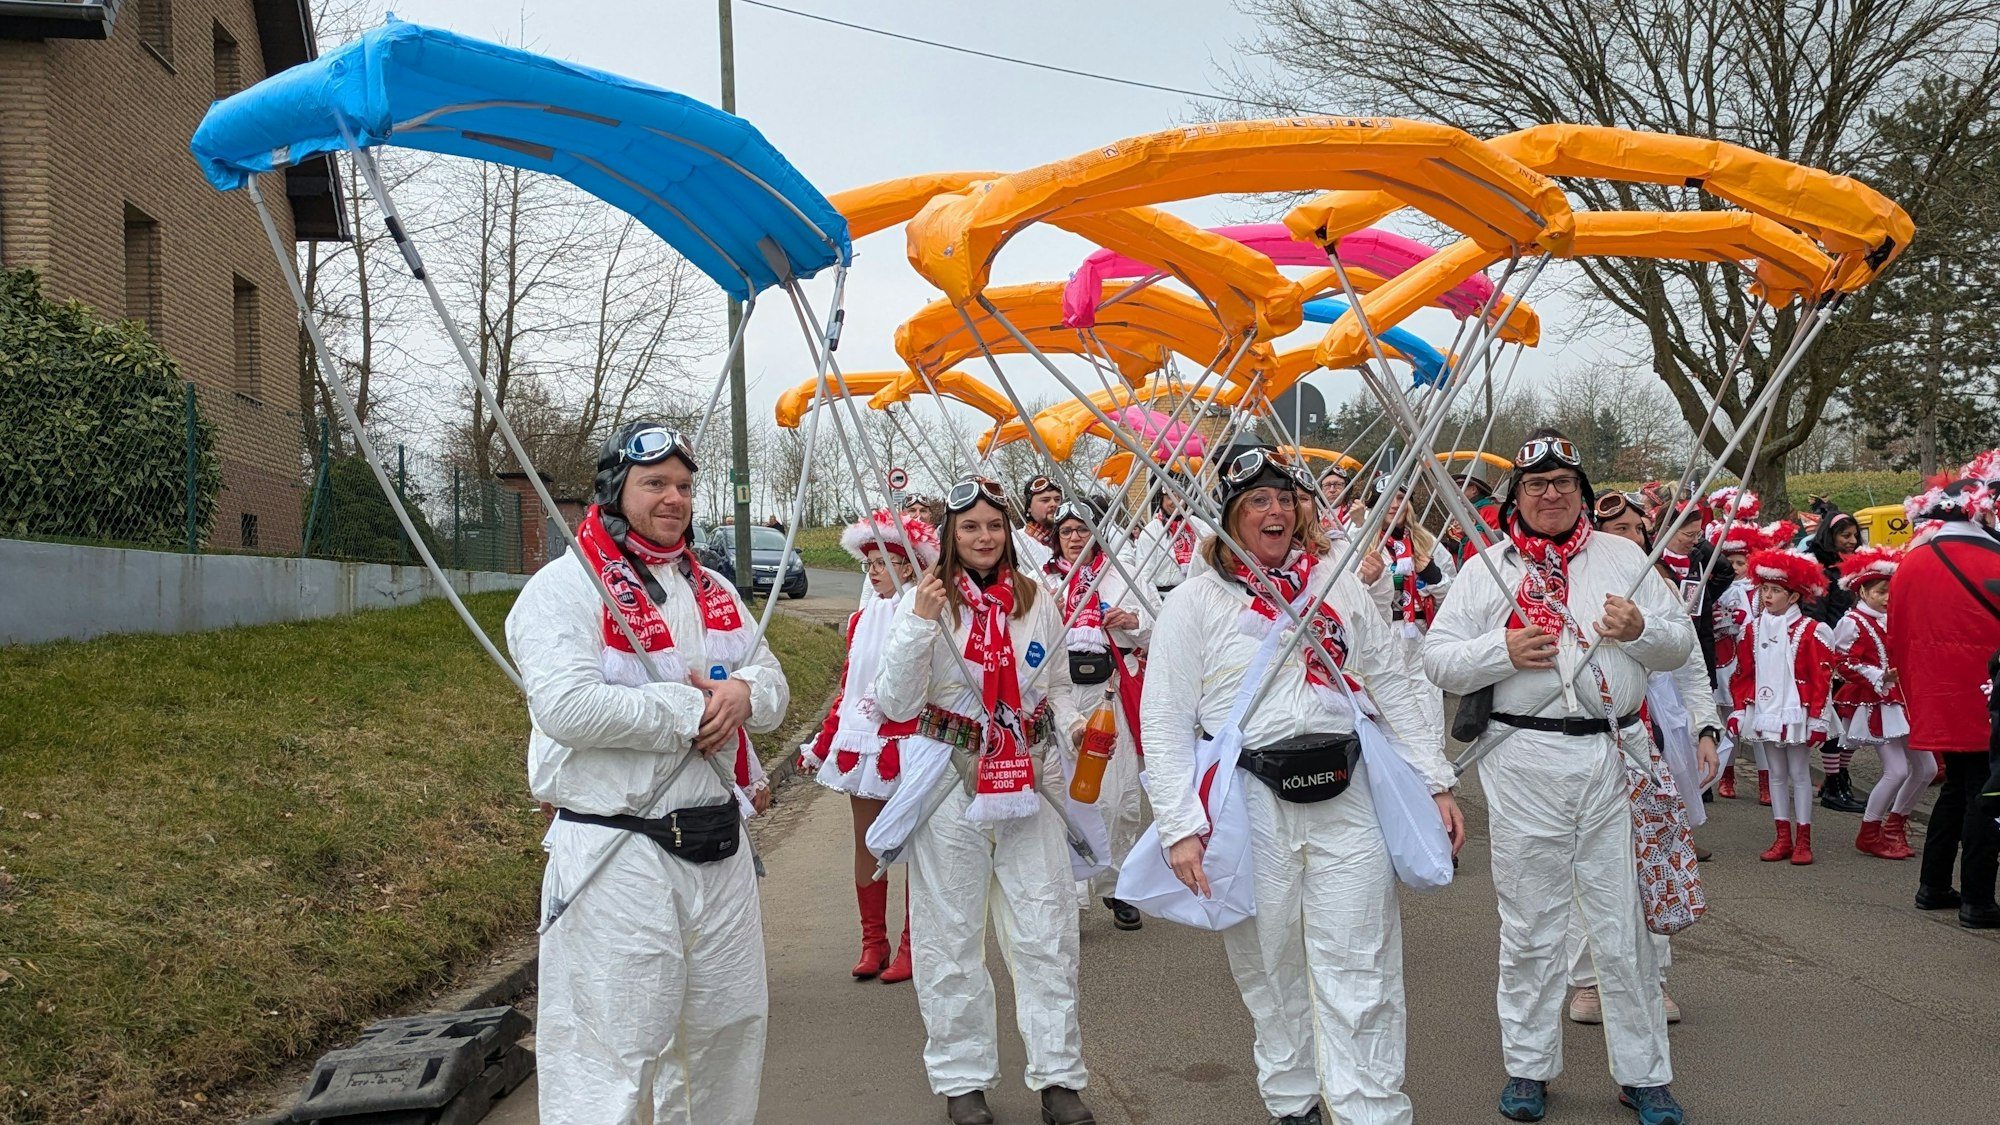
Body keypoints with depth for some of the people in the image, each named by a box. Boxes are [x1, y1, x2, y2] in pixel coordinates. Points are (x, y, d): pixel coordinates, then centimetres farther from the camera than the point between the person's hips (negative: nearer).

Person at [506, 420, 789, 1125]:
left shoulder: (712, 591, 16)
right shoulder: (565, 586, -8)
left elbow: (774, 683, 16)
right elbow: (565, 707, -22)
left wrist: (744, 693, -9)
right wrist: (692, 709, -16)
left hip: (719, 845, 8)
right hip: (617, 855, -7)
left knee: (729, 1027, 17)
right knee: (613, 1052, -6)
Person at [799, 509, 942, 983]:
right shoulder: (862, 618, 12)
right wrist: (822, 745, 20)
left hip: (905, 743, -6)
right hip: (860, 743, 6)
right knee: (865, 843, 9)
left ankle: (912, 946, 12)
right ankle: (873, 943, 19)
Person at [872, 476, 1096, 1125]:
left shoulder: (1037, 601, 5)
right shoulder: (926, 601, -4)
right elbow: (896, 705, -12)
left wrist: (1076, 725, -5)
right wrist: (919, 623, -22)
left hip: (1029, 780, 3)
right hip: (949, 782, -2)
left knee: (1048, 931, 3)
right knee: (953, 935, 6)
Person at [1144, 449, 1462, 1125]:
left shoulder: (1337, 587, 11)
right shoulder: (1194, 602, 1)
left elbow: (1395, 687, 13)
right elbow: (1164, 724, -1)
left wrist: (1436, 782, 8)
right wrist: (1180, 828, -9)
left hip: (1345, 796, 2)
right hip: (1249, 803, -1)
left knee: (1360, 978, 0)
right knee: (1272, 972, 8)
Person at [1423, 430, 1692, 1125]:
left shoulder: (1623, 557, 11)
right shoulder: (1488, 568, 7)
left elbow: (1680, 645, 12)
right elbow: (1437, 659, 4)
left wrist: (1642, 630, -9)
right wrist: (1504, 649, -12)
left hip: (1616, 755, 1)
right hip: (1526, 761, -1)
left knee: (1626, 924, 4)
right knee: (1530, 926, 7)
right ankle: (1528, 1066, 20)